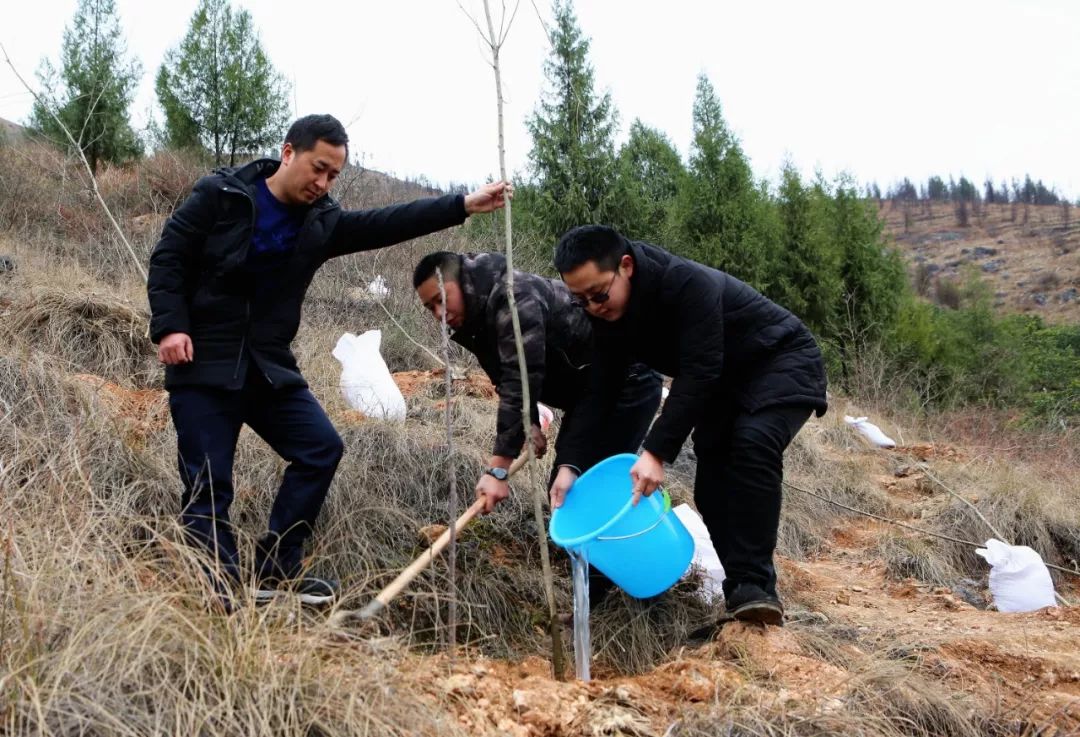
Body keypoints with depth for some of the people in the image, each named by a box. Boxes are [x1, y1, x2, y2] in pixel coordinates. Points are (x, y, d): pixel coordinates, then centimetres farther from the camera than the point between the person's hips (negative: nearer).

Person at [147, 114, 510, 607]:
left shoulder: (321, 222, 5)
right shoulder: (219, 196, -7)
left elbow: (391, 223, -3)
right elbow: (167, 259, -6)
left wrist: (464, 205, -11)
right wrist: (170, 326, -18)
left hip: (269, 365, 6)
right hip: (202, 364, -5)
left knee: (321, 448, 2)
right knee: (208, 485, -6)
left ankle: (274, 573, 11)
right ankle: (221, 594, 3)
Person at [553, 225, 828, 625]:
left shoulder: (687, 284, -35)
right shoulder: (609, 314, -11)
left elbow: (698, 374, -38)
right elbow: (599, 390, -9)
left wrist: (657, 452, -43)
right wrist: (570, 464, -20)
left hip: (782, 361, -8)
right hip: (726, 380, 8)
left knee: (753, 445, -30)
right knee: (711, 484, -5)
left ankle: (753, 584, -27)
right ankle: (742, 584, 3)